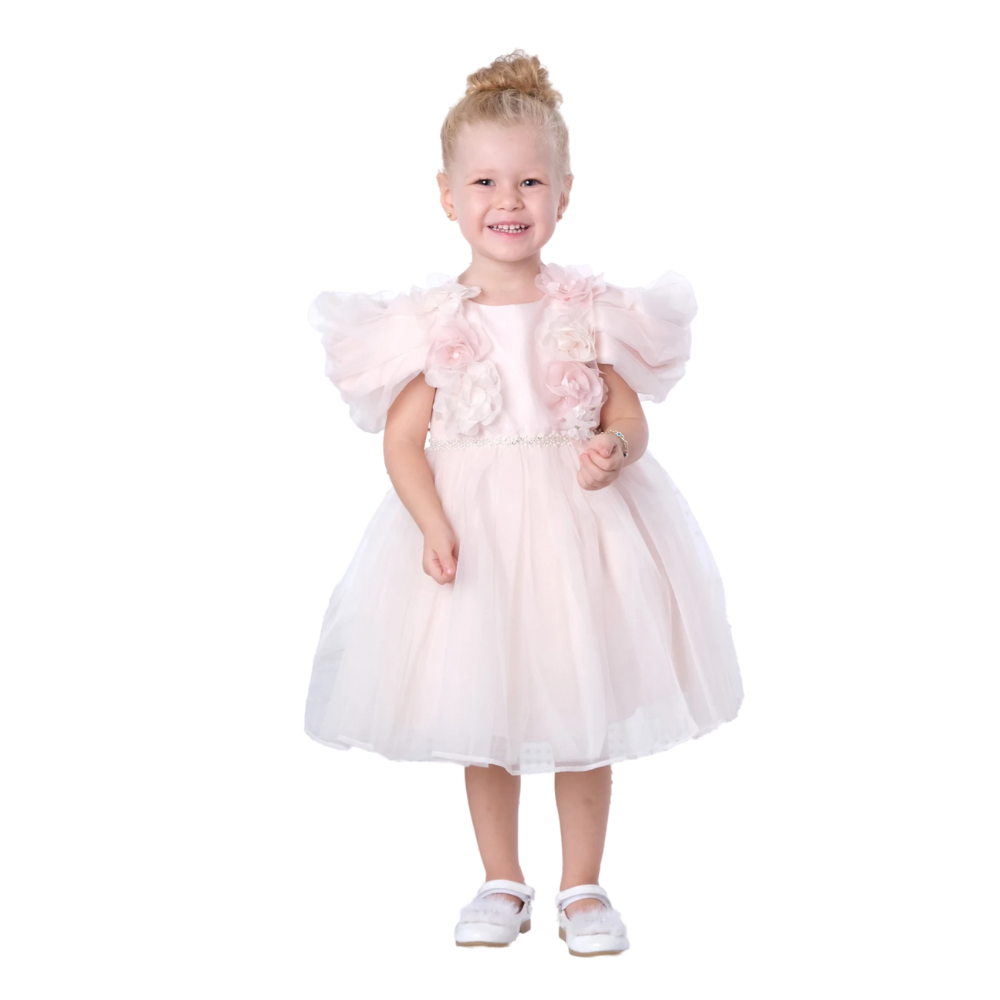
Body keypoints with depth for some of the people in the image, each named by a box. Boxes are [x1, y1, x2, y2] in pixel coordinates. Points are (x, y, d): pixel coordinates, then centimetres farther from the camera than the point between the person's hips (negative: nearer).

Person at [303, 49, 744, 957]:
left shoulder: (591, 307, -2)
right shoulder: (432, 321, -4)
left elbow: (629, 414, 0)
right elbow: (402, 439, -5)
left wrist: (615, 454, -22)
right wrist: (433, 525, -19)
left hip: (579, 531, 0)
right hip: (473, 530, 0)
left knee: (583, 713, 9)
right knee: (481, 717, 11)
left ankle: (583, 886, 27)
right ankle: (503, 883, 31)